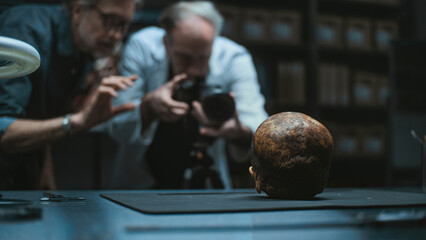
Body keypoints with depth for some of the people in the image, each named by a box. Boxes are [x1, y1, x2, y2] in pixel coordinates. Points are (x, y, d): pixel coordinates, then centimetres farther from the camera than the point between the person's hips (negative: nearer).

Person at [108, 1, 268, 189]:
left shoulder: (234, 59, -16)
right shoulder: (142, 48, -16)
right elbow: (117, 128, -14)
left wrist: (239, 133, -50)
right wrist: (149, 106, -36)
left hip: (205, 185, 4)